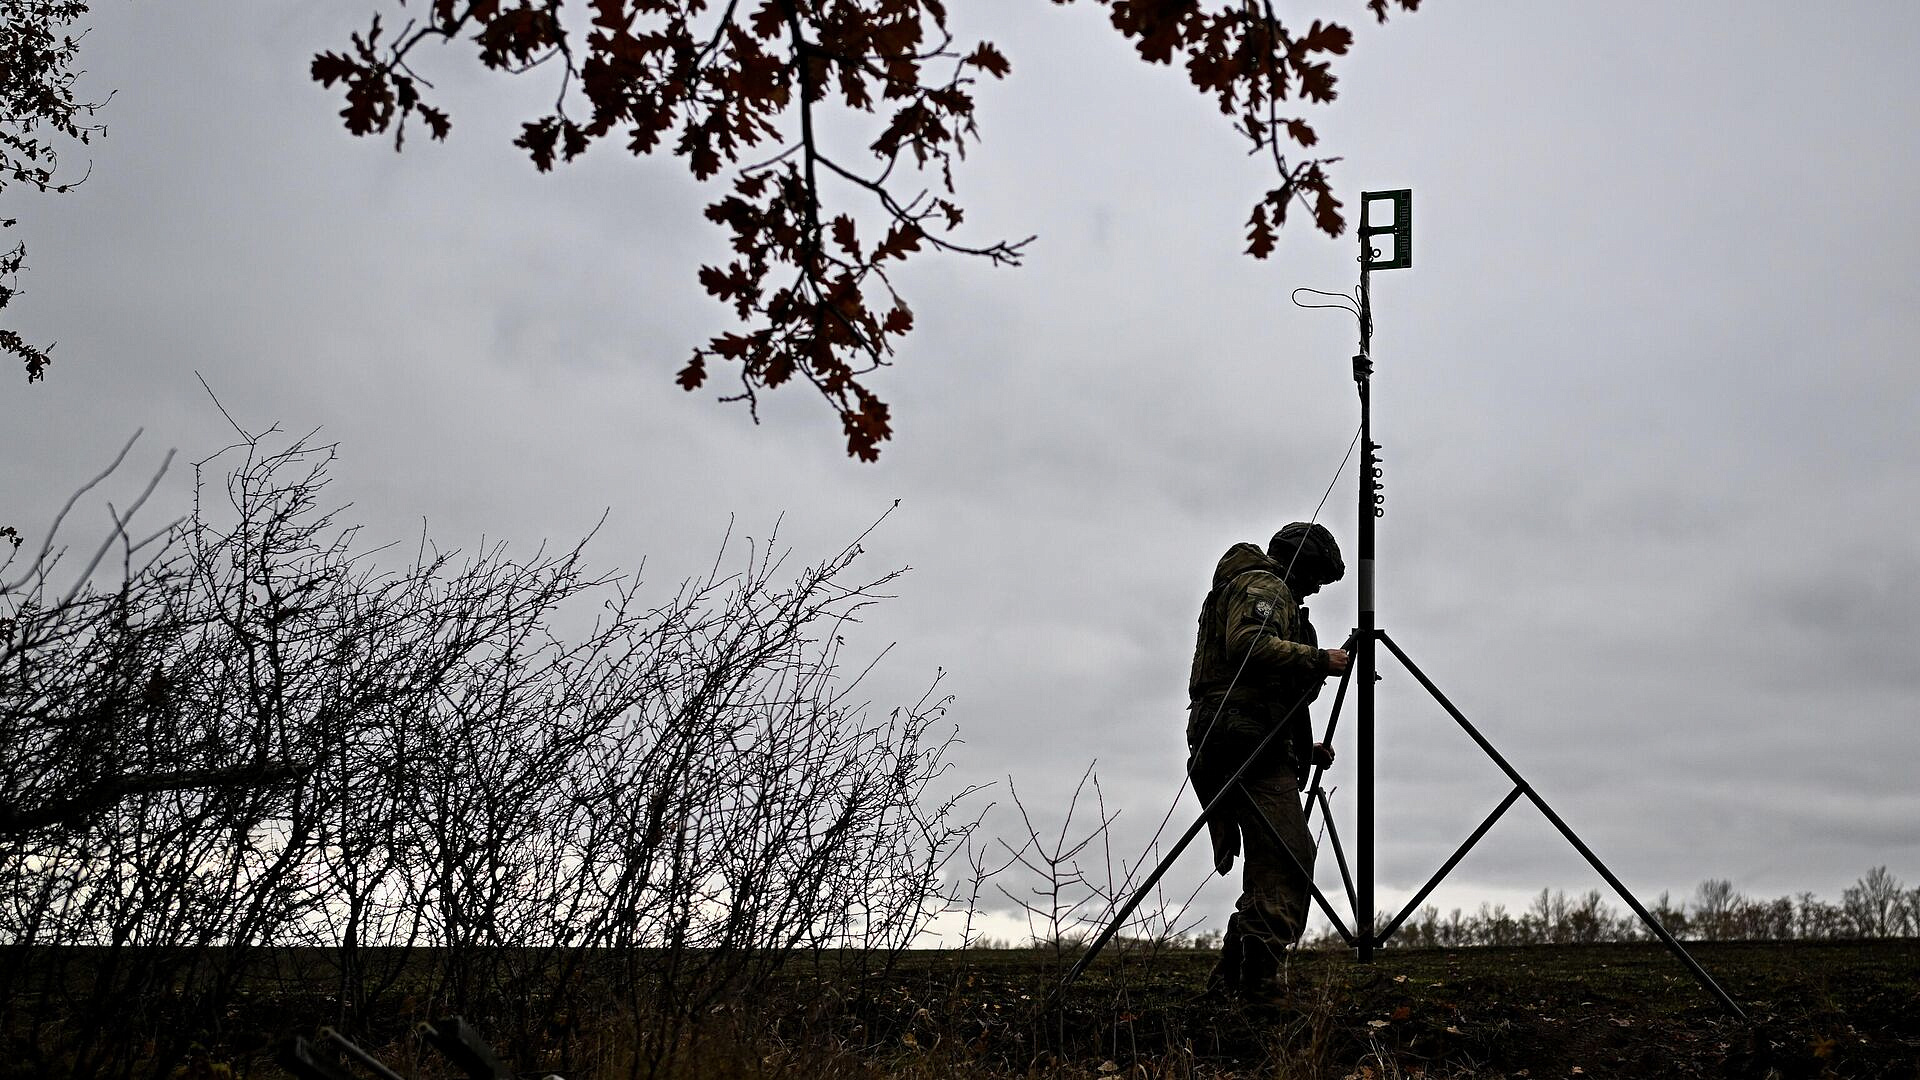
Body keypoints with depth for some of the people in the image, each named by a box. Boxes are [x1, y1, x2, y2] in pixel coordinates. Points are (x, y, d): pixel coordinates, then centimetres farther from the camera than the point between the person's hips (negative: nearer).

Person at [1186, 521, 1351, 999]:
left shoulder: (1249, 587, 33)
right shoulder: (1262, 586, 0)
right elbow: (1249, 643, -22)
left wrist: (1306, 747, 28)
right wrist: (1318, 659, -14)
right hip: (1249, 742, -11)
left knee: (1270, 866, 10)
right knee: (1289, 857, -18)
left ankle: (1231, 976, 9)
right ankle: (1257, 971, -29)